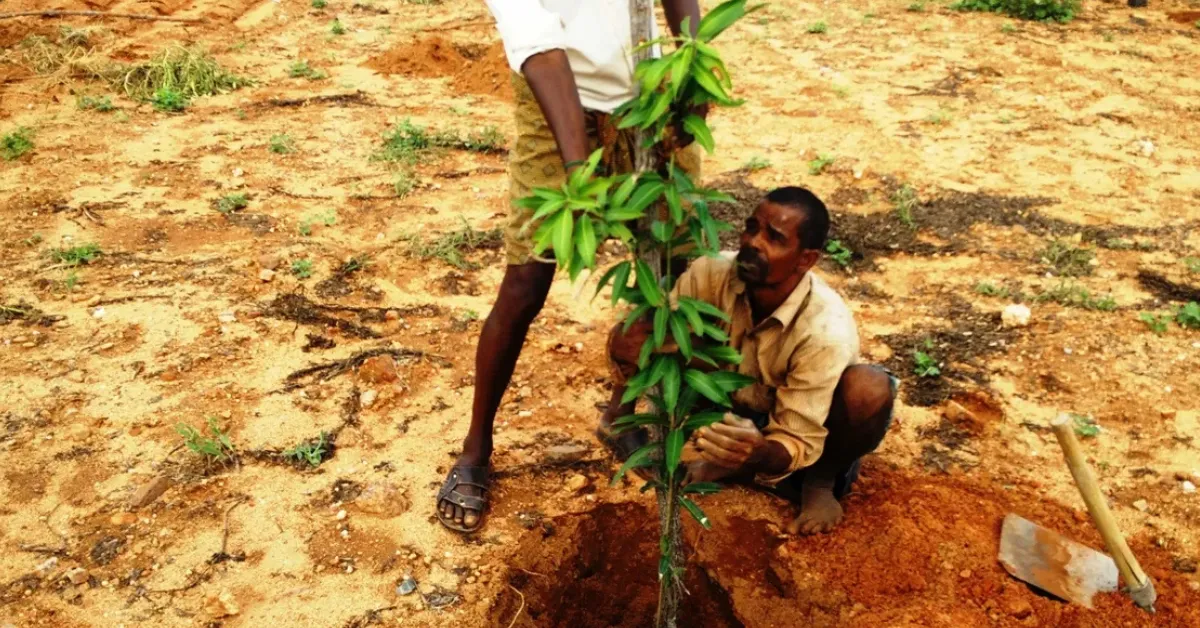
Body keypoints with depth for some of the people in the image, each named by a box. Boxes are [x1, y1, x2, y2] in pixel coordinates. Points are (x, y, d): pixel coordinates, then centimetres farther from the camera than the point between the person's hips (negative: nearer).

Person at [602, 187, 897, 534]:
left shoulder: (826, 329, -35)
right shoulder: (713, 275, -26)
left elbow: (797, 443, -33)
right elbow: (650, 332, -15)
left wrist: (761, 454, -56)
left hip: (810, 429, -2)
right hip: (739, 417, 3)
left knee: (868, 389, -37)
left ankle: (822, 479, -5)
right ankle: (736, 460, -3)